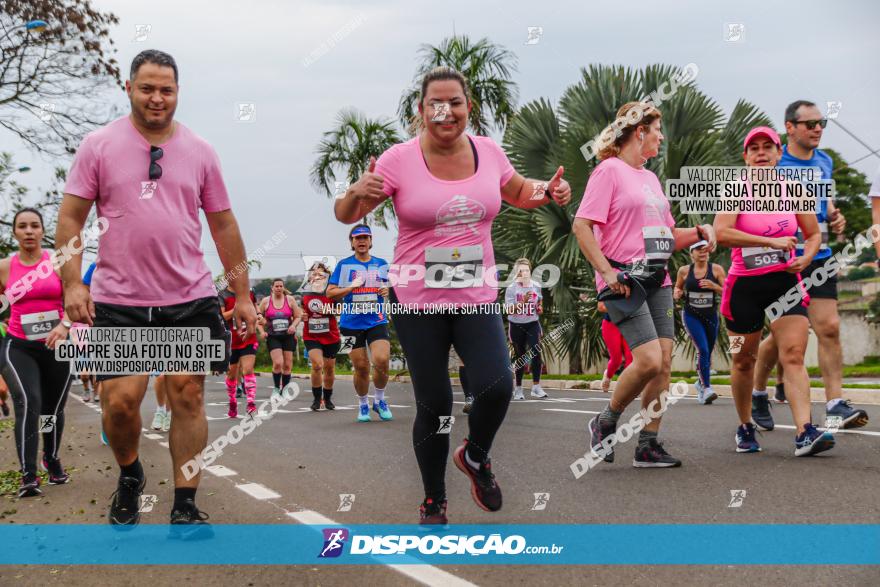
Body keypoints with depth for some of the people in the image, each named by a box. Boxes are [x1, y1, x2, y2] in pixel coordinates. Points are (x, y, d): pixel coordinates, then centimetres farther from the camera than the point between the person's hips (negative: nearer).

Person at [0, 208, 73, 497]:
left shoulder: (58, 262, -1)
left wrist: (65, 325, -27)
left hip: (57, 345, 1)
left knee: (53, 408, 11)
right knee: (27, 403, -20)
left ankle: (52, 459, 39)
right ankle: (28, 475, -21)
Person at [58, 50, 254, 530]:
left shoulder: (199, 151, 8)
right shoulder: (98, 145, 2)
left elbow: (223, 225, 11)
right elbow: (70, 218, 1)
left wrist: (242, 294, 9)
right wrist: (72, 283, -10)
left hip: (190, 299, 2)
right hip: (118, 301, -1)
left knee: (188, 396, -1)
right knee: (120, 400, -6)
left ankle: (185, 506, 9)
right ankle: (129, 475, 26)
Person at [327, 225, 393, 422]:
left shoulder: (382, 264, 10)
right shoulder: (344, 265, 3)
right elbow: (330, 292, 0)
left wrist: (388, 290, -1)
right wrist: (351, 287, -14)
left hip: (377, 322, 1)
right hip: (352, 323, -1)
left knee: (382, 361, -17)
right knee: (361, 367, 1)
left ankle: (379, 400, 7)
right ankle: (363, 405, 23)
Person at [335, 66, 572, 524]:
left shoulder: (488, 151, 1)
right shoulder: (400, 159, -9)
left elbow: (517, 192, 22)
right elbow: (345, 216, -6)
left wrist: (548, 192, 0)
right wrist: (357, 192, -29)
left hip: (476, 297, 2)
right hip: (417, 300, -2)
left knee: (496, 387, -16)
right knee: (434, 405, 1)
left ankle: (476, 456, 19)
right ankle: (433, 503, 24)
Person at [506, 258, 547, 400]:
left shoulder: (536, 286, 1)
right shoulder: (511, 289, -9)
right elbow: (510, 310, -16)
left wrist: (540, 307, -2)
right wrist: (523, 301, -29)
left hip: (532, 324, 1)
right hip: (516, 325, -1)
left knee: (536, 352, -15)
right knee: (519, 356, 7)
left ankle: (536, 387, -11)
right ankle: (518, 389, 19)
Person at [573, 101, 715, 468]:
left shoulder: (650, 177, 21)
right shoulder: (610, 170, -4)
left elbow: (667, 237, 26)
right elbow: (581, 225, -13)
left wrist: (698, 232, 7)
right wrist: (607, 271, -19)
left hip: (657, 280, 8)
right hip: (624, 281, -8)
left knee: (663, 361, 0)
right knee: (648, 359, -18)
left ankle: (648, 446, 6)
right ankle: (605, 423, 5)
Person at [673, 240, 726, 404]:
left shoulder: (716, 269, -2)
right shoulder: (684, 271, 0)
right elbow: (677, 288, 17)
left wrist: (714, 286, -20)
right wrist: (677, 293, -6)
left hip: (711, 316, 2)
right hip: (691, 315, -2)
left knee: (708, 353, 12)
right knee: (703, 350, -19)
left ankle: (700, 384, 35)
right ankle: (706, 388, -21)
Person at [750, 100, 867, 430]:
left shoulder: (825, 162, 12)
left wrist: (834, 218, 6)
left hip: (819, 258, 5)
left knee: (829, 328, -7)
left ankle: (835, 406, -7)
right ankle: (757, 394, 24)